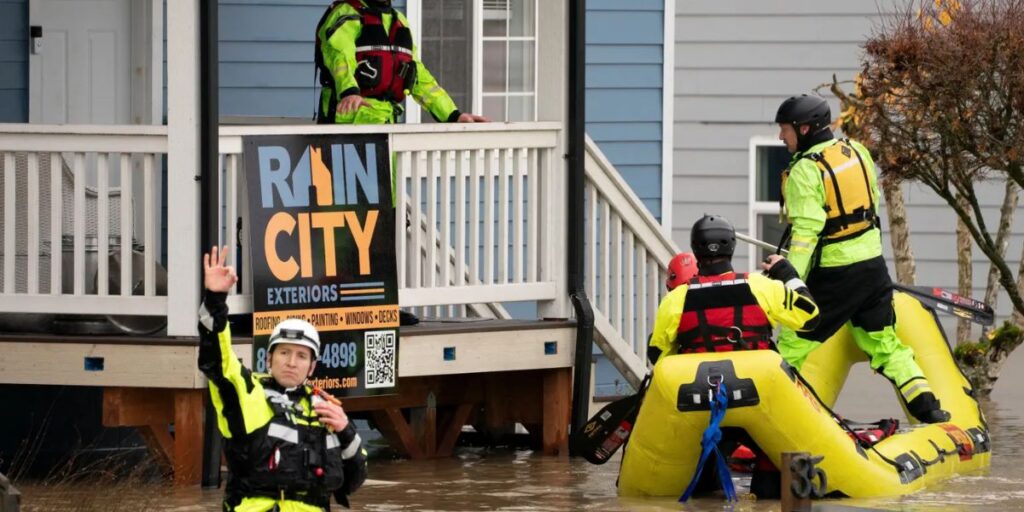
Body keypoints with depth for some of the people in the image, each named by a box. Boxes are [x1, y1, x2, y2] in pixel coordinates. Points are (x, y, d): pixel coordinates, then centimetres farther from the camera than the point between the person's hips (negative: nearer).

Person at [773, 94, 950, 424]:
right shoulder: (856, 151, 6)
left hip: (834, 275, -7)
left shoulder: (805, 170, -16)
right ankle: (926, 406, 10)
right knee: (883, 343, 16)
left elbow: (806, 230, -24)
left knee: (792, 344, -1)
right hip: (873, 263, 7)